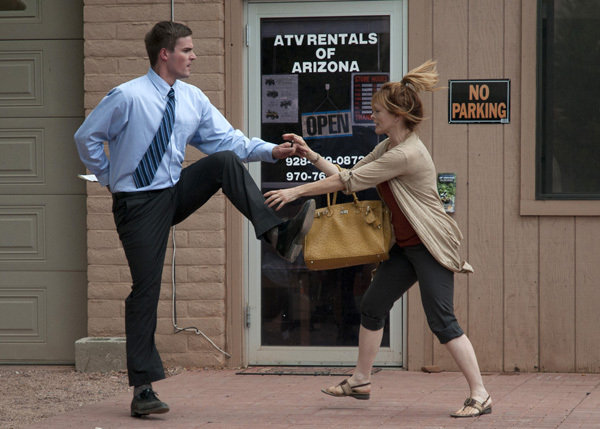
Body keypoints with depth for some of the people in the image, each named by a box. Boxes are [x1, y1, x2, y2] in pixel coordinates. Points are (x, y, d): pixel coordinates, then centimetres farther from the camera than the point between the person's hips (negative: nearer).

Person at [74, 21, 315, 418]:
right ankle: (143, 389, 1)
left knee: (226, 161, -18)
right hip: (138, 203, -5)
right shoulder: (127, 97, -15)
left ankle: (279, 236, -28)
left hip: (177, 192, 5)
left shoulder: (192, 99, 3)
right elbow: (87, 138, -6)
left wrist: (270, 150, -13)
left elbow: (226, 139, 0)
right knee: (146, 290, -5)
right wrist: (110, 178, -1)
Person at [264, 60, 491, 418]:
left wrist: (296, 191, -14)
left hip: (430, 247, -10)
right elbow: (348, 176, 11)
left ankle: (480, 395, -9)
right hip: (405, 245, 10)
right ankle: (361, 381, 26)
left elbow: (348, 182, -20)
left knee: (441, 321, -12)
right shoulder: (389, 147, 9)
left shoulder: (407, 154, -23)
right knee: (372, 306, 13)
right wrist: (311, 156, 3)